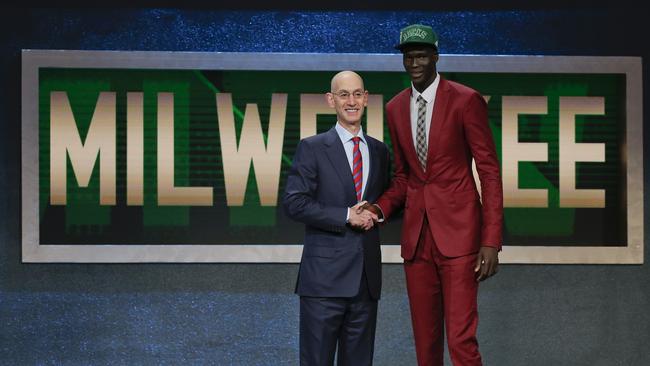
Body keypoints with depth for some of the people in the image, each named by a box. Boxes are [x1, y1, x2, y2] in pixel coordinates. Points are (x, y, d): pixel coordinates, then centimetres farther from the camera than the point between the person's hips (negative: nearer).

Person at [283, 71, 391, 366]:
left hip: (367, 275, 5)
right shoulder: (312, 148, -1)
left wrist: (377, 214, -1)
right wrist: (346, 216, -15)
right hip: (325, 273, -5)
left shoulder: (379, 151, 14)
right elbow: (294, 203, -9)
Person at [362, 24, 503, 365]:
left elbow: (490, 172, -6)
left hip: (457, 232, -5)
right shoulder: (395, 108, 11)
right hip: (416, 235, 5)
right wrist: (380, 208, -2)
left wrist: (491, 241, -12)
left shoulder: (466, 100, -6)